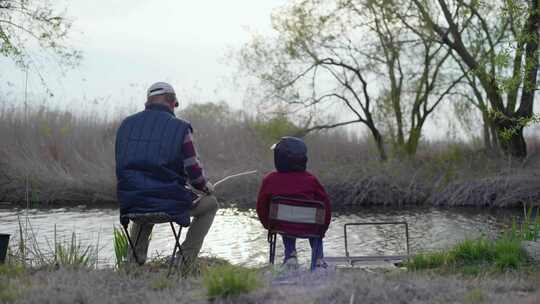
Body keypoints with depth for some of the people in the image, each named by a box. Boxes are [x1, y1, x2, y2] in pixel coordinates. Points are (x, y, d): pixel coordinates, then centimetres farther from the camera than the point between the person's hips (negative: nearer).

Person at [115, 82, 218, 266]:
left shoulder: (126, 125, 8)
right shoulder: (180, 128, -6)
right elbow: (194, 171, -5)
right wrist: (206, 186, 17)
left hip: (130, 205, 5)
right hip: (169, 205, -5)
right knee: (210, 204, 23)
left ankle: (135, 258, 29)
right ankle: (185, 260, 15)